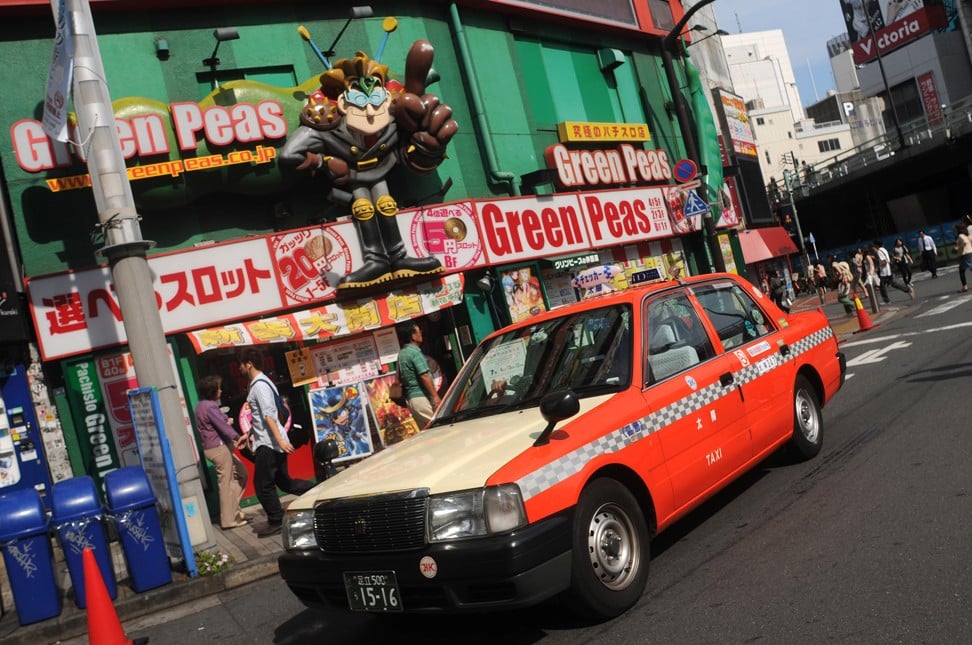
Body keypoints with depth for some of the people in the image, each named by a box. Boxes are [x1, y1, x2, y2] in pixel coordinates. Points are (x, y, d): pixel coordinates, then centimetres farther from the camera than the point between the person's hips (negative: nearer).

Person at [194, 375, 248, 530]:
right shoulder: (210, 406, -16)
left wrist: (226, 421, 3)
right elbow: (223, 426, -21)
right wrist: (238, 437, -19)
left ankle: (233, 509, 18)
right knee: (226, 483, -4)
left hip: (215, 447, 10)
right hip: (219, 448, -10)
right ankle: (229, 520, 1)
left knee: (241, 473, 16)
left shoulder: (202, 405, 15)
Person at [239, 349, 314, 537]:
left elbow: (269, 415, -24)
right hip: (267, 442, 10)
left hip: (268, 443, -10)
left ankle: (275, 521, 8)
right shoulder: (258, 383, 17)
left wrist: (280, 440, -29)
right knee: (284, 482, 12)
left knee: (263, 484, 0)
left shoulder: (260, 385, -15)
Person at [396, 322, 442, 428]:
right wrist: (436, 396, -18)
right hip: (422, 396, -9)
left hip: (410, 397, 9)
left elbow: (400, 378, 19)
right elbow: (424, 376, -18)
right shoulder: (415, 352, -12)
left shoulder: (401, 354, 14)